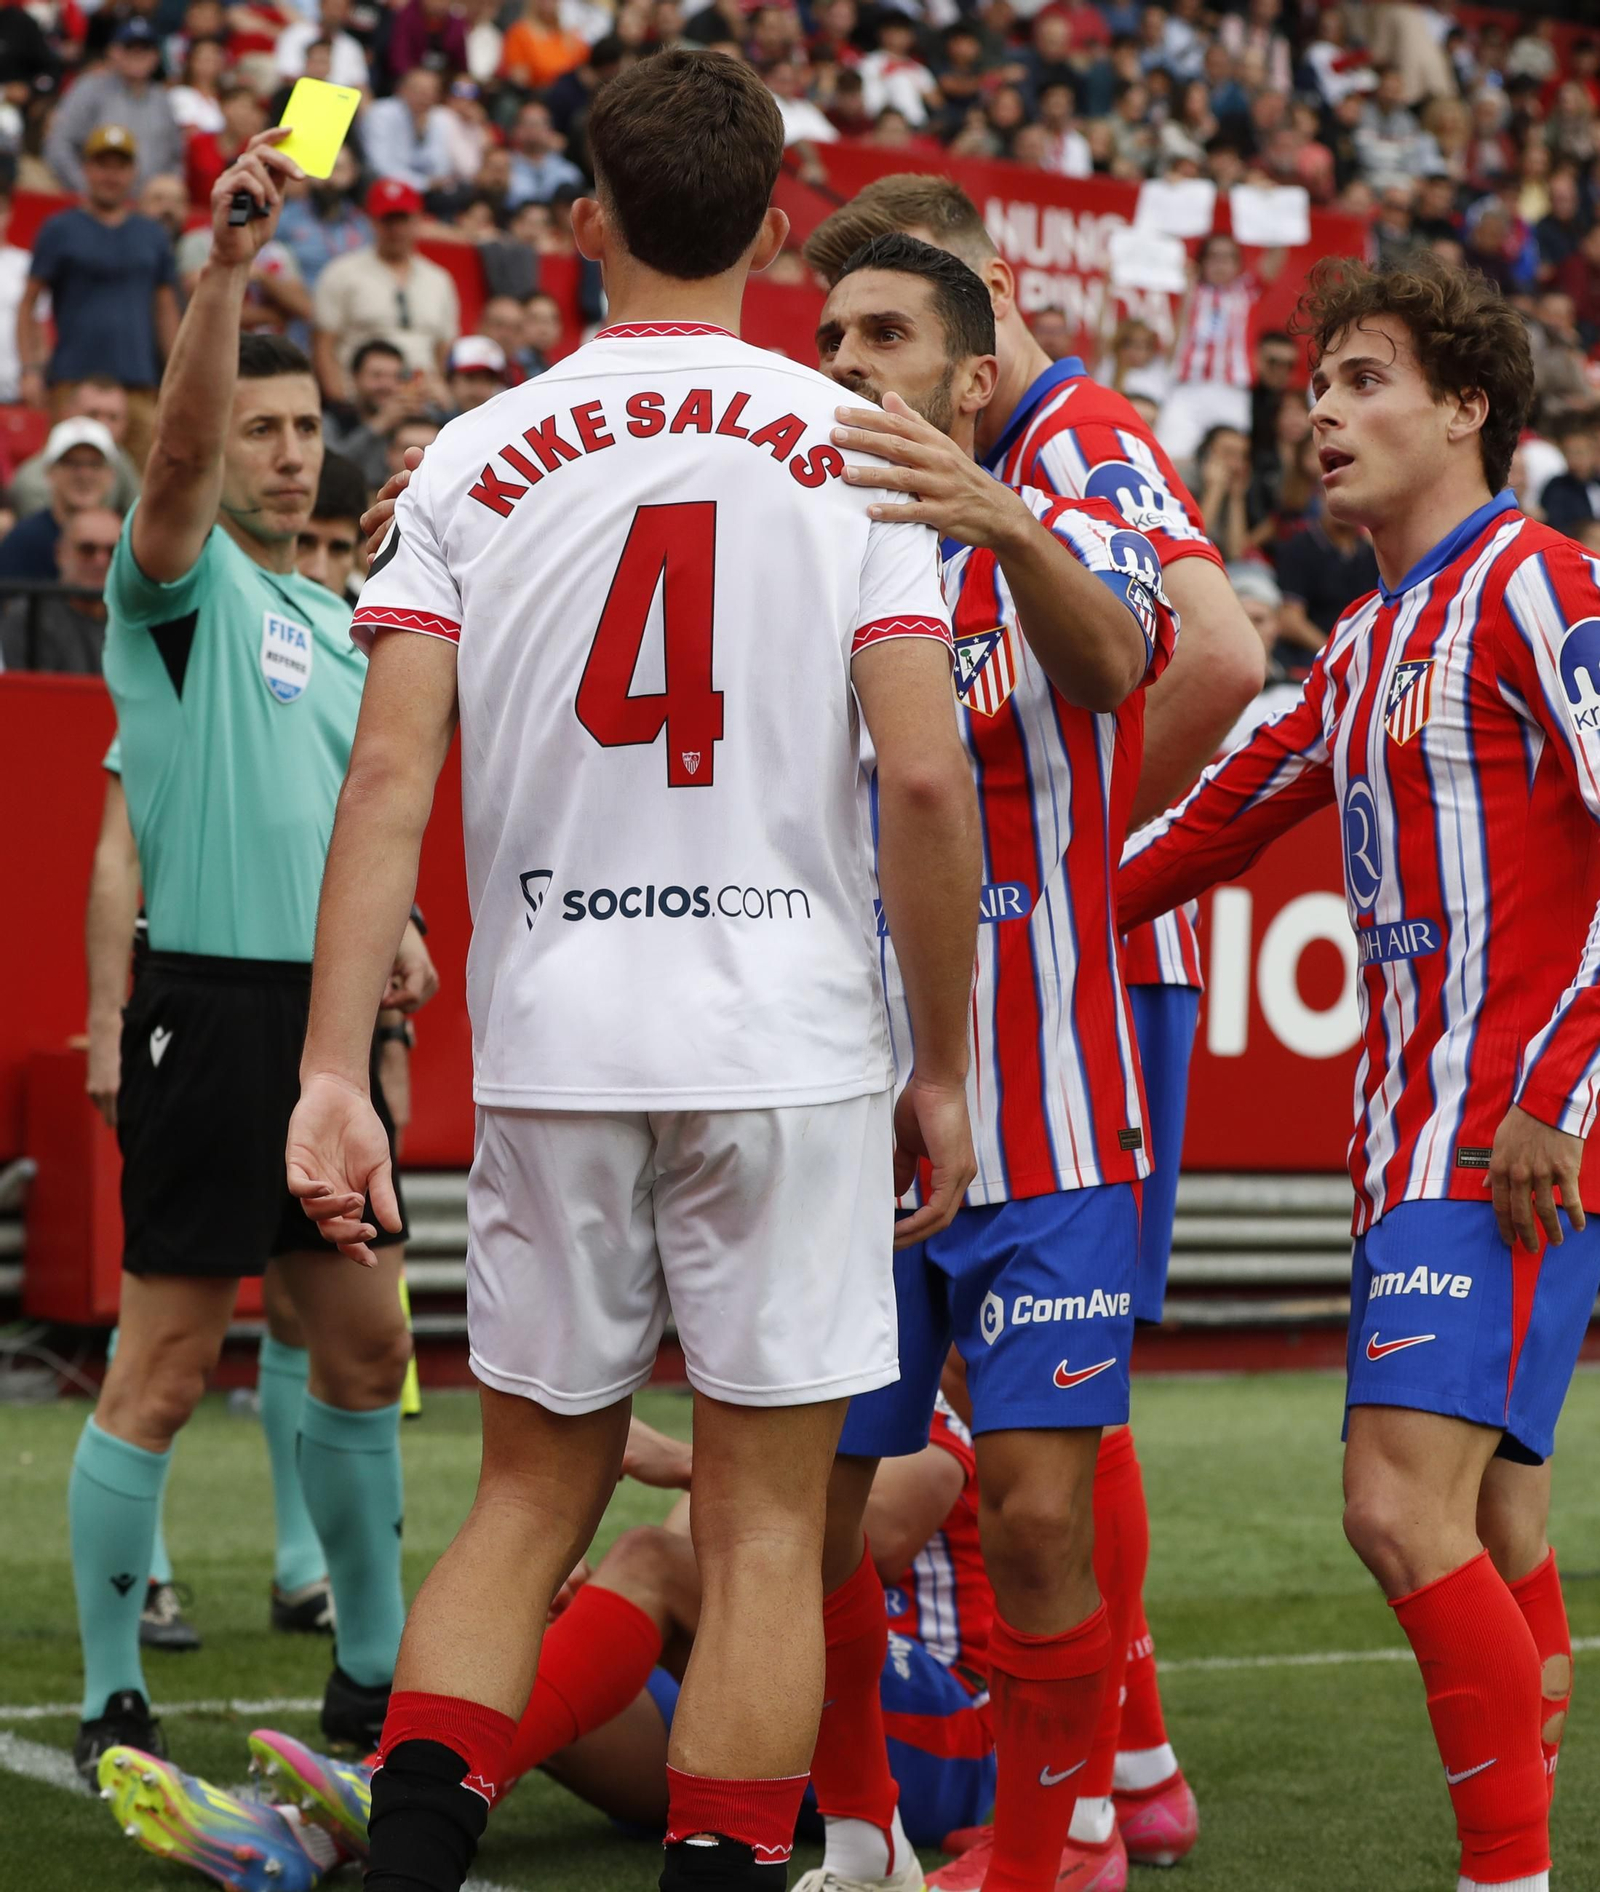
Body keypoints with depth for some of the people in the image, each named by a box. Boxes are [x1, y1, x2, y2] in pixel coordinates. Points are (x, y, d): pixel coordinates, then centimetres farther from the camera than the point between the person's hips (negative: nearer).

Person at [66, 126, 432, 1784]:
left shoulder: (335, 620, 17)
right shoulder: (180, 583, -4)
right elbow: (181, 443, -24)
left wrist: (385, 930, 10)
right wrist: (226, 261, -37)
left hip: (326, 1014, 8)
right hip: (212, 1009, -8)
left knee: (364, 1349, 13)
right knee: (163, 1368, -4)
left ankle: (372, 1667, 25)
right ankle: (111, 1701, 4)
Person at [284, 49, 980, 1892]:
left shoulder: (476, 457, 3)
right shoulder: (852, 450, -1)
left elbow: (389, 772, -5)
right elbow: (926, 781, -8)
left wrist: (331, 1072, -5)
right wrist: (941, 1066, 1)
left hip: (550, 1046, 2)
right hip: (791, 1045, -2)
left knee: (528, 1497, 15)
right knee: (764, 1531, 6)